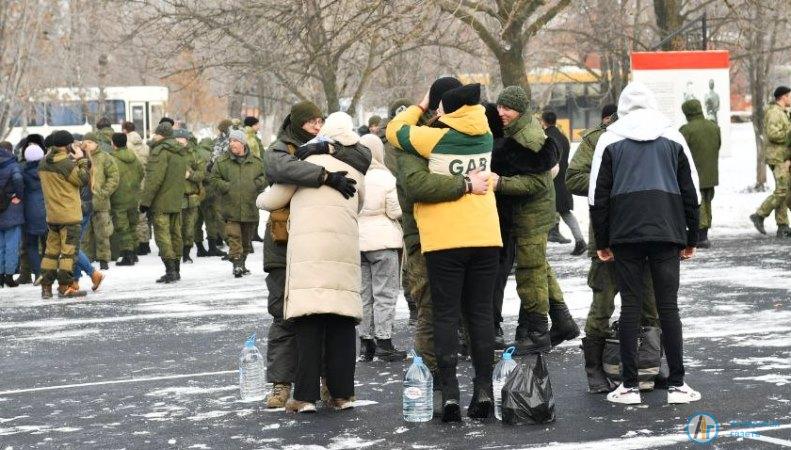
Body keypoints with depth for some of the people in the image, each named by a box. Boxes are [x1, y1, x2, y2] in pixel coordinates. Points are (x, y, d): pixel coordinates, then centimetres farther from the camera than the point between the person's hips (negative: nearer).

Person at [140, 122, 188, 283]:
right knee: (175, 235, 12)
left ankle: (170, 270, -12)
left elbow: (155, 179, -19)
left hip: (161, 203, -8)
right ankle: (176, 270, 16)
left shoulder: (160, 151, -13)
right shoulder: (181, 152, 14)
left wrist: (145, 200, -15)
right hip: (176, 202, 8)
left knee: (162, 235, -6)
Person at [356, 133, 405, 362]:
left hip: (356, 240, 4)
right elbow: (395, 212, -8)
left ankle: (366, 343, 15)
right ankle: (383, 343, -1)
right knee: (385, 293, 1)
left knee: (364, 294, 11)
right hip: (383, 240, -4)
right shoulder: (385, 178, -11)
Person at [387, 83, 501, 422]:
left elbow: (395, 130, 8)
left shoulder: (435, 138, -8)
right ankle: (484, 391, 7)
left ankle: (450, 392, -6)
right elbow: (475, 116, 30)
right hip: (486, 237, 4)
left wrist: (420, 107, 22)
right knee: (481, 313, 8)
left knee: (446, 315, 0)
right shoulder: (485, 138, 5)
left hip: (445, 240, -4)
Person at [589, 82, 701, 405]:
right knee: (668, 306, 4)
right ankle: (677, 385, 3)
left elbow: (598, 195, 4)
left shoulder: (610, 139, 6)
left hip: (625, 233, -1)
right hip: (667, 233, 1)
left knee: (630, 305, 3)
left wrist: (602, 242, 9)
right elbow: (690, 191, 11)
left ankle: (629, 386, 3)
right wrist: (691, 238, 16)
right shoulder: (673, 137, 10)